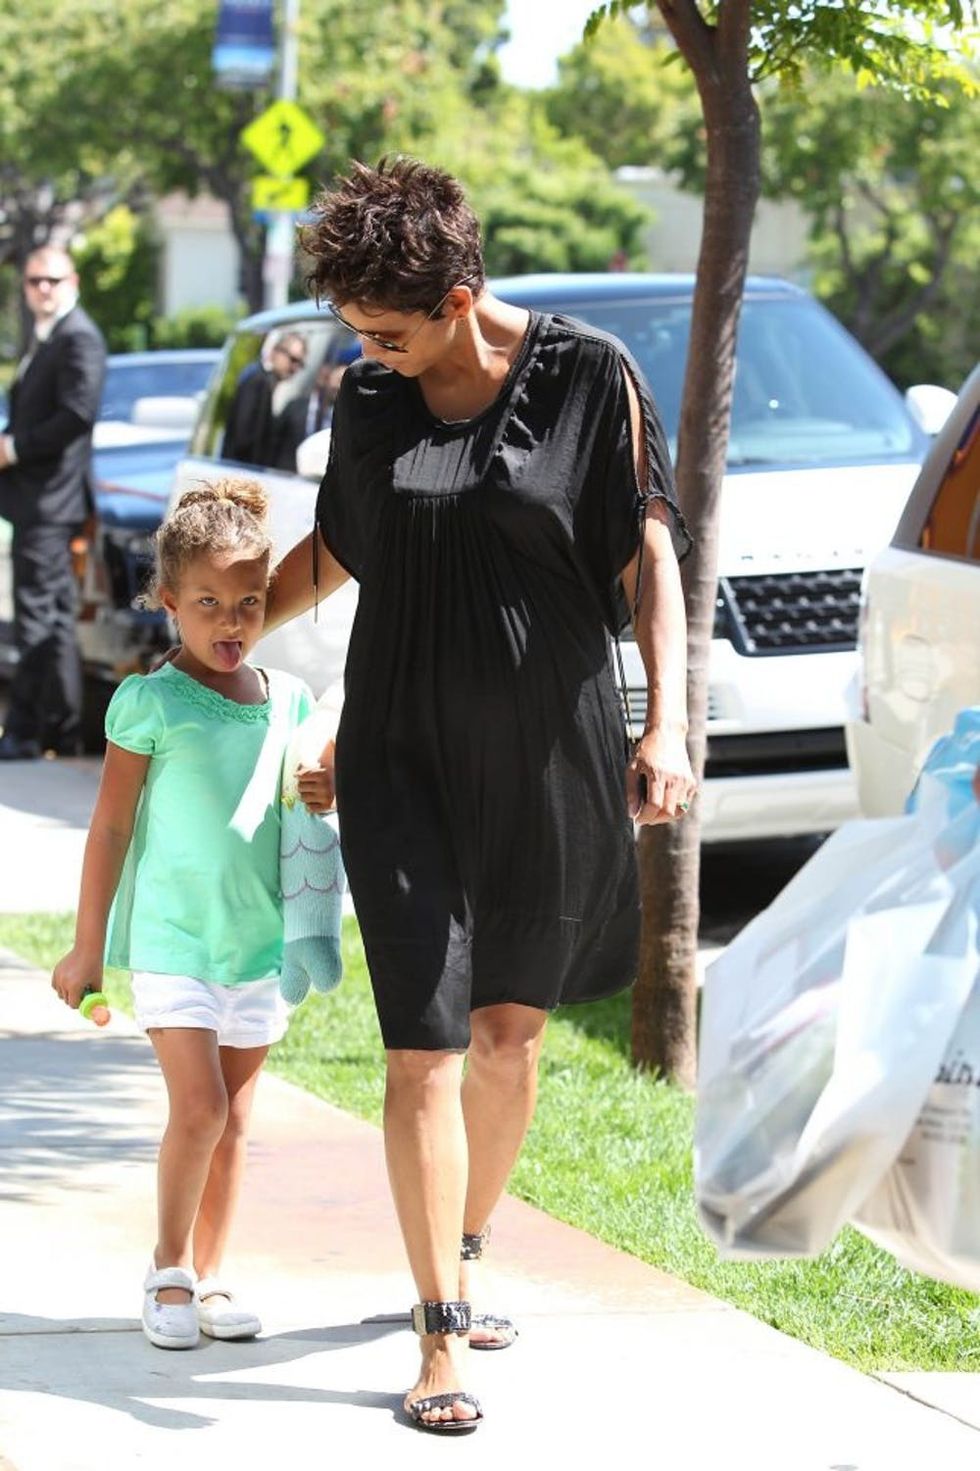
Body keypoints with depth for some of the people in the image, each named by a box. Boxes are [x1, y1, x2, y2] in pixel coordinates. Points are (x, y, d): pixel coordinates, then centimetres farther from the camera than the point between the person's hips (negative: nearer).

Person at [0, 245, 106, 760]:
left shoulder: (78, 338, -12)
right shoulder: (43, 338, 19)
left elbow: (77, 414, -21)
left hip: (51, 499, -11)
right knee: (53, 617, 13)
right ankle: (63, 731, 18)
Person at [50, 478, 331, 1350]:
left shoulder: (289, 701, 6)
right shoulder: (151, 703, -7)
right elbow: (111, 828, -3)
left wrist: (323, 797, -4)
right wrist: (88, 947, -1)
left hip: (259, 941, 5)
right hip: (171, 938, -5)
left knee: (233, 1118, 8)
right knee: (198, 1107, -13)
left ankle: (208, 1277, 18)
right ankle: (168, 1270, 5)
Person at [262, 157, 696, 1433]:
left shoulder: (590, 376, -6)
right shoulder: (369, 395, 2)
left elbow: (650, 552, -6)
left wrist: (666, 723, -15)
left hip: (548, 751, -1)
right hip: (405, 752, 1)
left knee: (511, 1030, 10)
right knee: (426, 1045, -6)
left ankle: (465, 1258, 31)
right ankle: (443, 1337, -4)